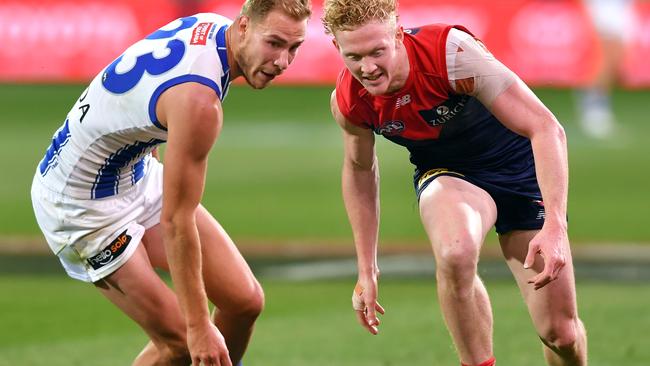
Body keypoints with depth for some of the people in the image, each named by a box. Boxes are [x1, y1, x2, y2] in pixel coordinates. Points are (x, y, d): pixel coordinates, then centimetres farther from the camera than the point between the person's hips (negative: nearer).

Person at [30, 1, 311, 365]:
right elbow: (176, 222, -30)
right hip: (82, 204, -9)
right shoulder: (199, 100, -35)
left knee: (245, 300, 4)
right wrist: (199, 326, -27)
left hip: (139, 175, 9)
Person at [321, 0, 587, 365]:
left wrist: (555, 225, -38)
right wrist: (367, 270, 6)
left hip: (519, 167, -2)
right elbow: (360, 170, 4)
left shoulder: (452, 51, -33)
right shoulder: (348, 101, -19)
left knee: (561, 334, -4)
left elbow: (546, 129, -29)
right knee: (455, 253, -37)